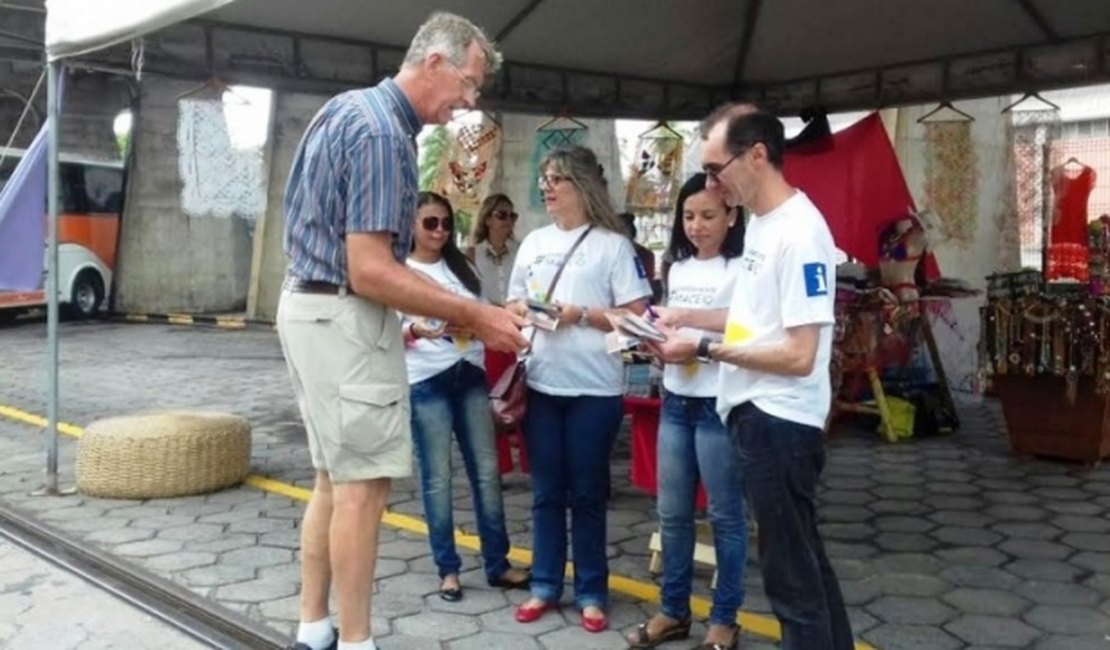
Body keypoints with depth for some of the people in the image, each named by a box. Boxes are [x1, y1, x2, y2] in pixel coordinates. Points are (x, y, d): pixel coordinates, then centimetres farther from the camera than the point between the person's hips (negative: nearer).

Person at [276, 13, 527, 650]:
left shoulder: (353, 107, 14)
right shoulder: (381, 131, -18)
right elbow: (369, 271, -24)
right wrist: (474, 316, -20)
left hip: (312, 306, 10)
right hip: (344, 317, -10)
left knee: (336, 478, 14)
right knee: (364, 485, -4)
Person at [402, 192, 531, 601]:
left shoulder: (461, 267, 16)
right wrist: (417, 331, -25)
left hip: (470, 374, 5)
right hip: (426, 381, -5)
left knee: (487, 471, 6)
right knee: (437, 477, 0)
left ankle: (497, 564, 15)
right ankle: (448, 569, 13)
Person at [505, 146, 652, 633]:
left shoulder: (612, 244, -3)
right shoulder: (534, 242, 11)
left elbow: (636, 315, -7)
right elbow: (512, 305, 15)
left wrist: (583, 315, -17)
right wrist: (526, 309, -7)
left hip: (594, 388, -4)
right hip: (541, 384, 4)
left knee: (588, 494, 6)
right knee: (546, 492, 12)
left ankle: (591, 591, 19)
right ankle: (545, 585, 24)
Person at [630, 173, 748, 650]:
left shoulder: (740, 268, -9)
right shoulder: (678, 268, 14)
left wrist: (691, 318, -30)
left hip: (719, 405, -7)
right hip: (675, 402, 7)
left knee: (724, 515, 5)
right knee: (672, 514, 13)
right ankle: (674, 610, 27)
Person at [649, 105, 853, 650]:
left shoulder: (799, 233, -20)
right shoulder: (758, 223, 10)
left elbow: (798, 355, -24)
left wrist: (705, 349, -18)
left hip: (780, 420, -10)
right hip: (757, 414, 10)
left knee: (793, 574, 2)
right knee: (804, 561, 22)